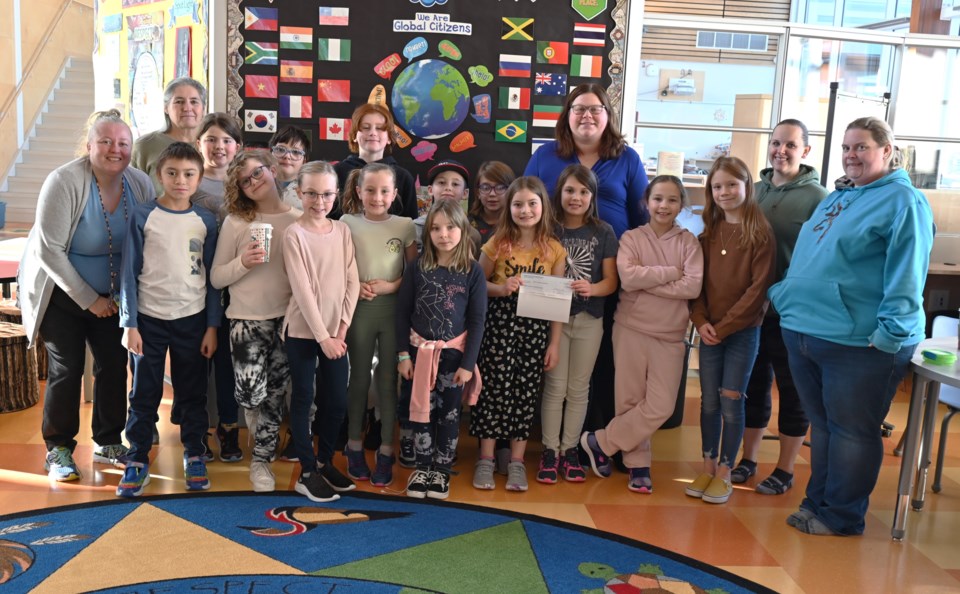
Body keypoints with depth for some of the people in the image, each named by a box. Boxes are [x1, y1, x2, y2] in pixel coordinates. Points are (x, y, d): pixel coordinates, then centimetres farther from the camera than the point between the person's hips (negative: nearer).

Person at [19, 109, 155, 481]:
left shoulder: (140, 185, -10)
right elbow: (48, 250, -20)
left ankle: (108, 443, 22)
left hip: (112, 296, 4)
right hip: (62, 293, -4)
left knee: (114, 365, 5)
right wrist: (89, 299, -18)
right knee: (66, 369, -3)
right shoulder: (65, 182, -21)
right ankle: (58, 450, 14)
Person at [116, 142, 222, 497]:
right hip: (149, 318, -1)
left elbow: (212, 276, 4)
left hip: (192, 319, 1)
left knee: (192, 392, 11)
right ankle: (137, 461, 19)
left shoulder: (205, 221, 1)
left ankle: (194, 456, 24)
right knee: (144, 394, 7)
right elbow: (130, 272, -3)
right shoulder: (143, 216, -4)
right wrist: (129, 324, -7)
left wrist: (212, 326, 1)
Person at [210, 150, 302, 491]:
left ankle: (262, 459, 27)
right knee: (251, 393, -10)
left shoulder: (298, 220, 2)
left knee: (276, 395, 9)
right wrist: (244, 263, -18)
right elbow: (216, 278, -2)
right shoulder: (235, 222, -3)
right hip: (247, 319, -2)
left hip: (287, 318, 2)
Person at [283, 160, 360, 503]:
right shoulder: (294, 235, -10)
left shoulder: (342, 231, 5)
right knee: (303, 400, 4)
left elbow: (352, 282, 2)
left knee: (338, 401, 9)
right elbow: (302, 290, -15)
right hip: (302, 331, -5)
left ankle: (324, 463, 28)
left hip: (335, 332, 5)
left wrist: (342, 329, -6)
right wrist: (322, 336, -16)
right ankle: (307, 473, 15)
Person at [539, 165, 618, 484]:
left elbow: (611, 281, -1)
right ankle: (550, 451, 11)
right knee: (555, 386, 1)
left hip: (589, 319, 1)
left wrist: (591, 289, -22)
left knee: (579, 388, 9)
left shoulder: (604, 232, 0)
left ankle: (570, 449, 21)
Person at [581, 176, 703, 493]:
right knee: (630, 401, 4)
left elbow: (693, 287, -11)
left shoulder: (688, 242, 3)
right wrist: (672, 272, -12)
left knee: (661, 407, -3)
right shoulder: (631, 238, 1)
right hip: (631, 329, -1)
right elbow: (628, 278, -16)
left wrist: (646, 281, -14)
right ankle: (638, 464, 22)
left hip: (670, 335, 1)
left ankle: (600, 441, 12)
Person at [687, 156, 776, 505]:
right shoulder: (709, 233, 8)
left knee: (731, 402, 1)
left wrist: (724, 326, -13)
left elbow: (758, 287, -11)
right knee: (709, 401, 8)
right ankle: (708, 467, 20)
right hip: (709, 331, 4)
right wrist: (701, 321, -8)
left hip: (743, 331, -4)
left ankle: (724, 473, 13)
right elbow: (696, 281, 7)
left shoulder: (760, 233, -7)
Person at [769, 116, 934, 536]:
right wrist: (784, 294, 20)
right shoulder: (837, 197, 19)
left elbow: (906, 274, -16)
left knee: (850, 430, 4)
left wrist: (891, 331, -21)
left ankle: (841, 516, 15)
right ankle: (818, 502, 28)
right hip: (803, 330, 8)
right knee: (821, 424, 16)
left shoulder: (903, 201, -7)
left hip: (859, 342, -8)